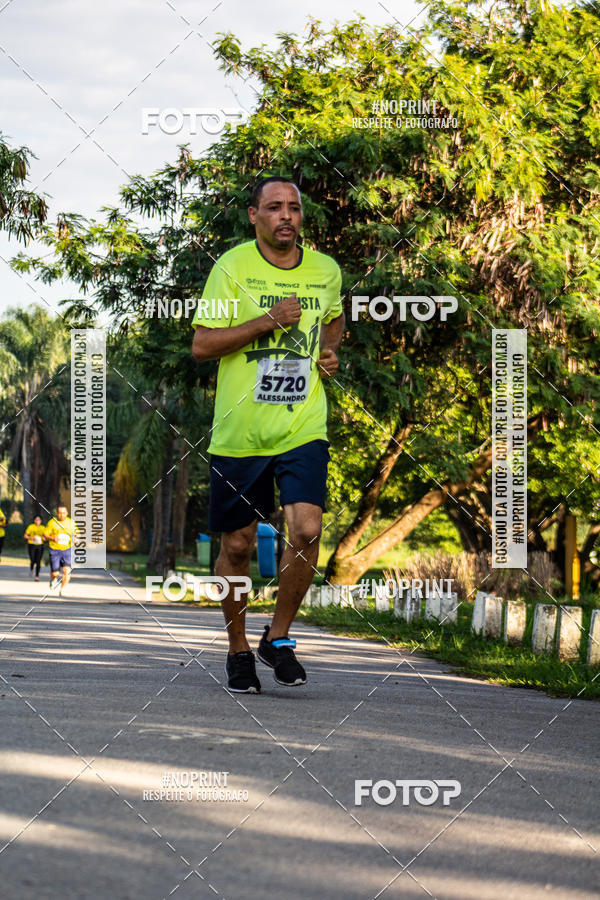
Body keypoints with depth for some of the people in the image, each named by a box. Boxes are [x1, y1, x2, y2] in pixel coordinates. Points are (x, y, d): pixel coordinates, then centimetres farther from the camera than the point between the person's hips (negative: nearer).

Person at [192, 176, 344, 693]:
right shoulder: (233, 267, -5)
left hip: (304, 430, 2)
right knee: (237, 546, 6)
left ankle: (279, 638, 4)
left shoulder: (326, 270, 7)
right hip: (239, 432, -2)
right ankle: (238, 648, 26)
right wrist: (266, 321, -19)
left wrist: (330, 353, 8)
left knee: (306, 530, -16)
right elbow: (201, 344, -9)